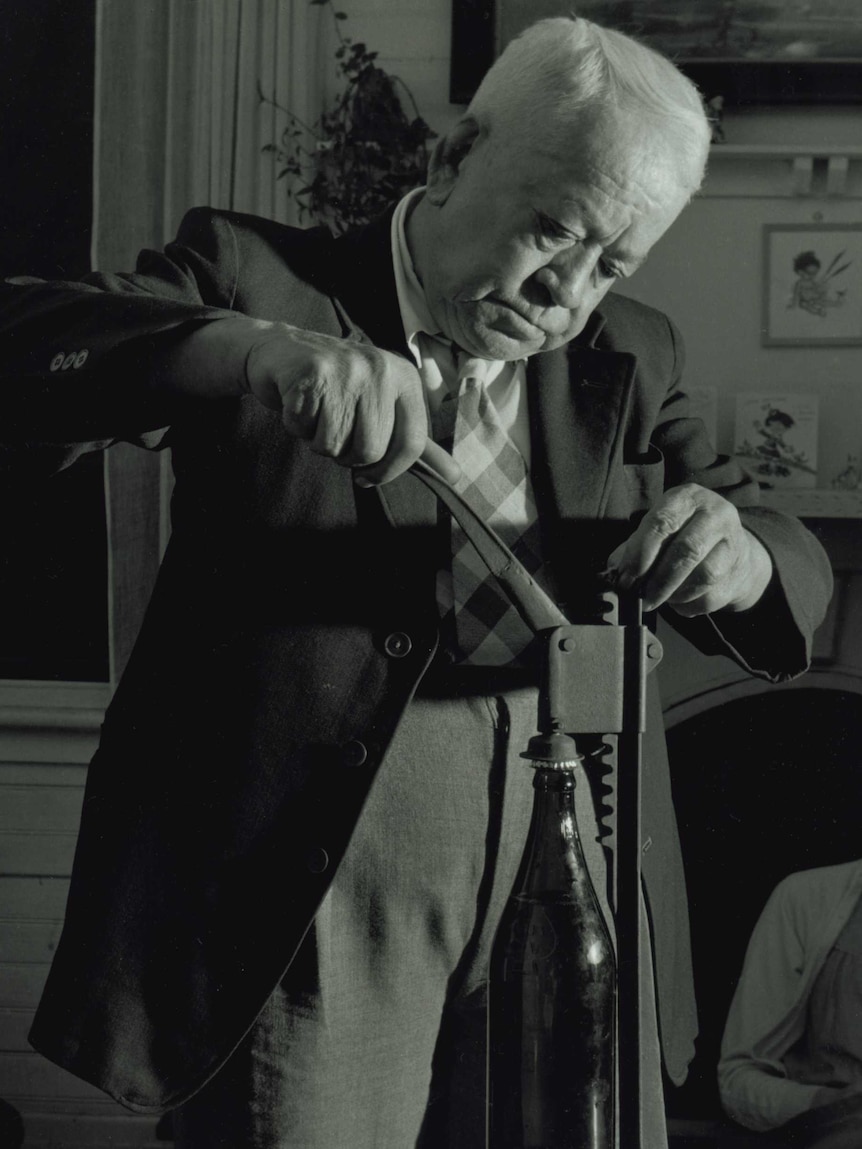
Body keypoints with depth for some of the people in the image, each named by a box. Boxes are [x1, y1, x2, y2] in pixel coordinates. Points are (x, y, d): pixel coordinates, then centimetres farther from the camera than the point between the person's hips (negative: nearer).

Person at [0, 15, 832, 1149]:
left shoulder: (628, 360, 11)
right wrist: (258, 357, -32)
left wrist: (742, 556, -15)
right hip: (307, 916, -4)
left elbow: (797, 564, 9)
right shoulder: (255, 279, -2)